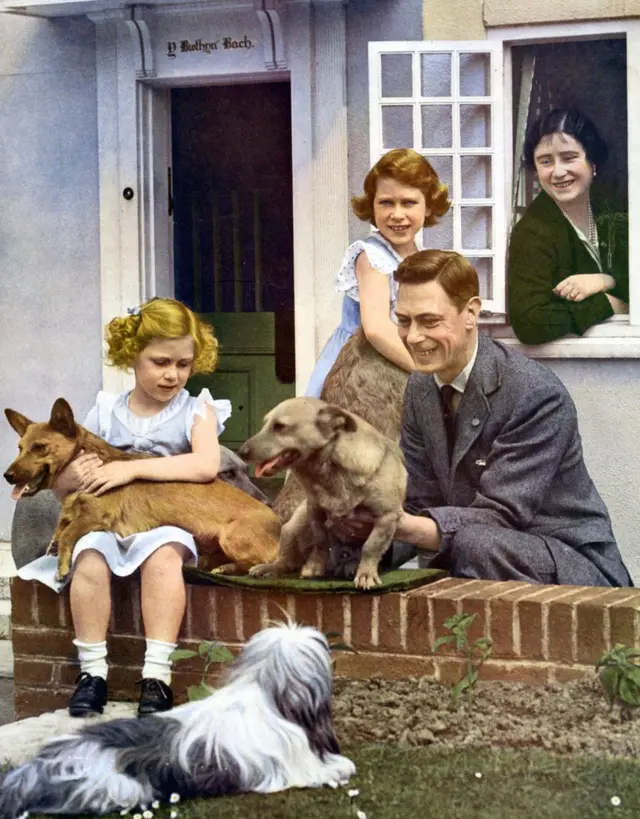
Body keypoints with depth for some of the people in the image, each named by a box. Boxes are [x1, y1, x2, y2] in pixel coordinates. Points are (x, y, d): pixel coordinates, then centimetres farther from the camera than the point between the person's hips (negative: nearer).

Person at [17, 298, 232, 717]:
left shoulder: (196, 411, 3)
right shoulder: (106, 413, 9)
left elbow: (206, 465, -20)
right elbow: (62, 490, 13)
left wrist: (133, 468, -23)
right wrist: (73, 477, -14)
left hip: (168, 521, -2)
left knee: (162, 553, -35)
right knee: (90, 556, -30)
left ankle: (157, 674, -32)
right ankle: (93, 670, -21)